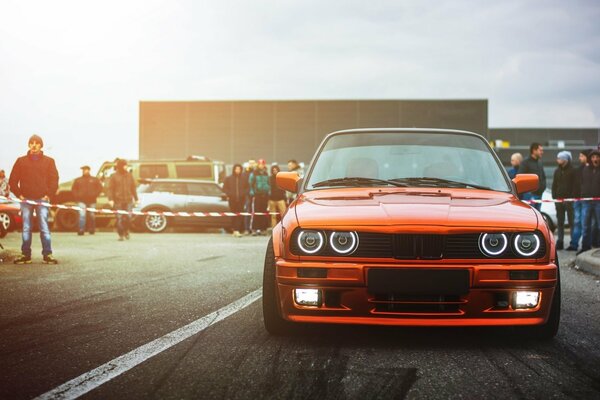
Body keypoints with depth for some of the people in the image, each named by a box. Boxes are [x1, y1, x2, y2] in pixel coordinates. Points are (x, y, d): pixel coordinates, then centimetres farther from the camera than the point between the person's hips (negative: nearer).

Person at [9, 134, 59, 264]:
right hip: (26, 200, 1)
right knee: (26, 228, 3)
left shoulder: (49, 161, 9)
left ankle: (47, 254, -6)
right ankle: (26, 255, 6)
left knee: (44, 228, -6)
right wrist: (19, 194, 0)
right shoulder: (21, 161, 11)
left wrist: (48, 194, -5)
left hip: (42, 199, -1)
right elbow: (13, 180, 10)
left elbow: (54, 179, 6)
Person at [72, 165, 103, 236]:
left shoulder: (95, 180, 9)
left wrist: (95, 195, -4)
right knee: (82, 215, -14)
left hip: (92, 201, 1)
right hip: (82, 201, -1)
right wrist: (77, 196, -1)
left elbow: (100, 188, 8)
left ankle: (92, 230, 20)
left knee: (92, 216, 7)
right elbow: (73, 189, 14)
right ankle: (81, 230, -16)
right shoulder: (78, 180, 11)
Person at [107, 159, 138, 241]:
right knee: (119, 218, -2)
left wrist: (136, 198, 15)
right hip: (118, 201, -2)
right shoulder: (114, 176, 1)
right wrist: (110, 199, -11)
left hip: (128, 200, 2)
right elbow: (110, 189, -1)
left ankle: (126, 231, 20)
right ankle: (121, 235, 8)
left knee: (128, 217, -6)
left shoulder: (129, 175, 11)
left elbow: (133, 187, 16)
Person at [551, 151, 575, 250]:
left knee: (571, 221, -4)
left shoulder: (572, 171, -4)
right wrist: (554, 196, 7)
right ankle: (560, 241, 10)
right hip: (558, 199, 6)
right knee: (560, 221, 7)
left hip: (569, 199, -6)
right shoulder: (557, 171, 15)